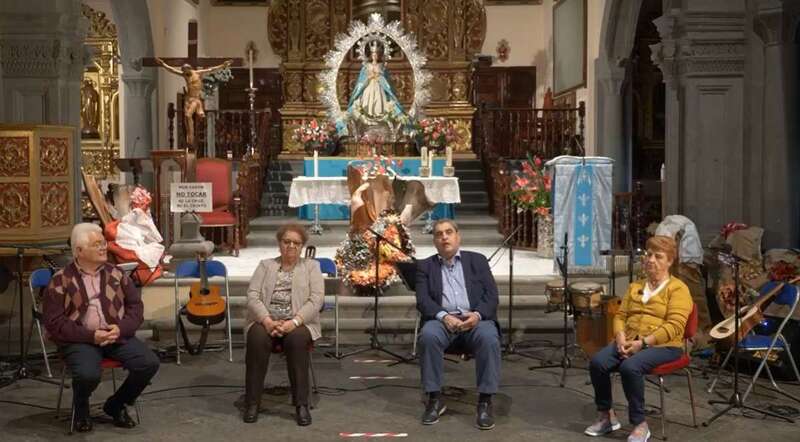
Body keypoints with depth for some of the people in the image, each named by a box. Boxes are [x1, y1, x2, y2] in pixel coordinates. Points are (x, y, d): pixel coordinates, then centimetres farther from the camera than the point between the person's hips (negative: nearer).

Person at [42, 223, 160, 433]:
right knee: (88, 374, -34)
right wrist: (91, 336, -16)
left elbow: (135, 305, 11)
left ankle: (116, 405, 9)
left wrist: (121, 328, -9)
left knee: (149, 363, -19)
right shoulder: (61, 280, -2)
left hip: (117, 335, 4)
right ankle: (80, 408, 5)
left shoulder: (116, 274, 12)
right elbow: (54, 322, -7)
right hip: (80, 339, -4)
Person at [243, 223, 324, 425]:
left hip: (299, 323, -1)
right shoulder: (265, 265, 15)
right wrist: (267, 321, -17)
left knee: (297, 340, -35)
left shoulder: (311, 266, 11)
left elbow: (316, 299, -3)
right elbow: (252, 296, 2)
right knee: (257, 339, -33)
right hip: (266, 321, 1)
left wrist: (293, 322, -19)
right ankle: (252, 402, -25)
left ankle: (301, 404, -29)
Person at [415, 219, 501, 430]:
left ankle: (485, 402, -26)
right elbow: (423, 300, 1)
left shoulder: (477, 260, 15)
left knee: (489, 338, -34)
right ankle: (434, 399, -21)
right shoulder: (425, 266, 15)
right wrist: (444, 316, -19)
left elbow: (491, 295, 5)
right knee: (428, 335, -34)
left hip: (475, 319, 0)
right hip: (442, 320, 0)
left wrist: (477, 314, -16)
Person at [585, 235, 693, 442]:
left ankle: (640, 425, -20)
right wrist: (621, 337, -8)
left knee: (630, 367, -35)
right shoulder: (635, 286, 19)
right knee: (597, 363, -21)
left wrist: (643, 342, -21)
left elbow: (674, 326, -14)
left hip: (663, 345, -6)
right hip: (629, 342, 6)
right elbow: (620, 315, 14)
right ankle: (606, 416, -4)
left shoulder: (678, 288, -3)